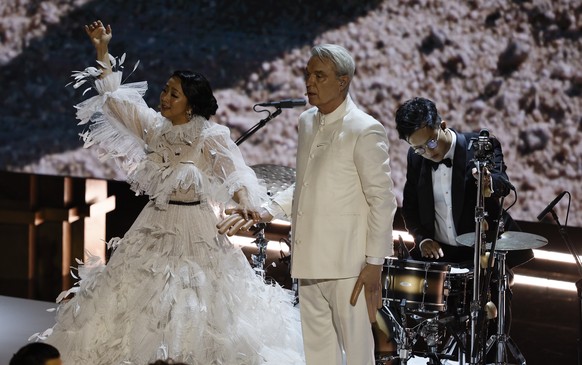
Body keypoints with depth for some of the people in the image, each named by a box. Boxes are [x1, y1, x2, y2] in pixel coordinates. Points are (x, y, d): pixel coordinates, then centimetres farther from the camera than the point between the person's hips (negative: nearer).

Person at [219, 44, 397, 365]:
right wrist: (265, 212, 8)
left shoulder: (365, 131, -12)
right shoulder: (307, 122, 12)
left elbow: (382, 200, -11)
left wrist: (374, 263, -13)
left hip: (348, 266, -8)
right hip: (310, 262, 8)